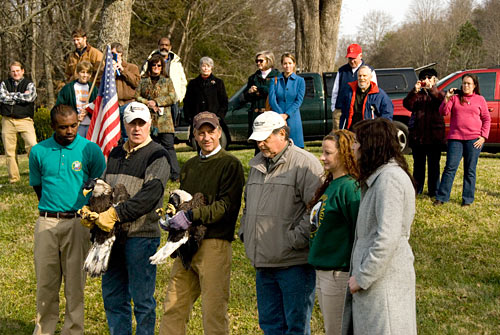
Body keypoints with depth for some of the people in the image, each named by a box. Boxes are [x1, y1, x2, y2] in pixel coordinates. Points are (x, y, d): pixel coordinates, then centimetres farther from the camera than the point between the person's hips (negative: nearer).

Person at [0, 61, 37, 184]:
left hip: (24, 120, -2)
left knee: (32, 146, -17)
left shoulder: (29, 84, 6)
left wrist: (12, 95, -5)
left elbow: (29, 97, -14)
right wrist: (21, 96, -5)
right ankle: (13, 177, 13)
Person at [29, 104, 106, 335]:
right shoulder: (39, 151, 5)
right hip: (46, 222, 2)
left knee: (75, 281, 3)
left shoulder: (90, 150, -2)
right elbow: (37, 186, 16)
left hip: (78, 222, -2)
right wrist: (51, 210, 10)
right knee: (45, 281, 7)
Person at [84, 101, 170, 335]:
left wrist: (116, 214, -23)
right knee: (112, 295, 13)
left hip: (141, 234, -7)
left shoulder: (157, 156, -6)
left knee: (141, 297, 1)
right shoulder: (115, 154, 16)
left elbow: (149, 196, -18)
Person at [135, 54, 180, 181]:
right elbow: (137, 96, 8)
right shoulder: (143, 82, 15)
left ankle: (175, 174, -7)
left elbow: (172, 97, 0)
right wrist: (148, 103, -9)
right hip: (148, 119, 2)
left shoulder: (167, 81, 10)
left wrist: (156, 102, -10)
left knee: (168, 146, -8)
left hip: (164, 119, -2)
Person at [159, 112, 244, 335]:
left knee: (214, 311, -3)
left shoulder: (230, 164, -2)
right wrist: (171, 216, 5)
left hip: (214, 243, -6)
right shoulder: (189, 166, 20)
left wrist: (192, 216, -20)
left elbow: (226, 204, -12)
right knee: (173, 306, 6)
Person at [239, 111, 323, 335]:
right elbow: (248, 205, 29)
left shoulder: (305, 163, -9)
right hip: (263, 263, 8)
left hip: (294, 262, -8)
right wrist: (245, 232, 16)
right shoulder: (257, 164, 17)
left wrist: (297, 240, -17)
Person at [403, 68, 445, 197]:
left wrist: (431, 90, -29)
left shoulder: (438, 94, 8)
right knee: (418, 163, 9)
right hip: (418, 135, 2)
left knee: (434, 164, 1)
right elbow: (407, 104, -7)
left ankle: (433, 190, 7)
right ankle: (417, 189, 15)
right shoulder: (417, 95, 13)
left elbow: (443, 100, -16)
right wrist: (415, 91, -22)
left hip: (434, 135, -2)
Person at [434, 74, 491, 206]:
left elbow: (487, 119, 10)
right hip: (455, 138, 0)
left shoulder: (480, 99, 9)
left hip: (474, 139, 0)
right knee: (450, 168, -5)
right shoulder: (455, 97, 9)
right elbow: (443, 112, 2)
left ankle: (468, 199, 10)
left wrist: (483, 137, 0)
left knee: (470, 170, 3)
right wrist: (447, 98, -11)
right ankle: (441, 198, -1)